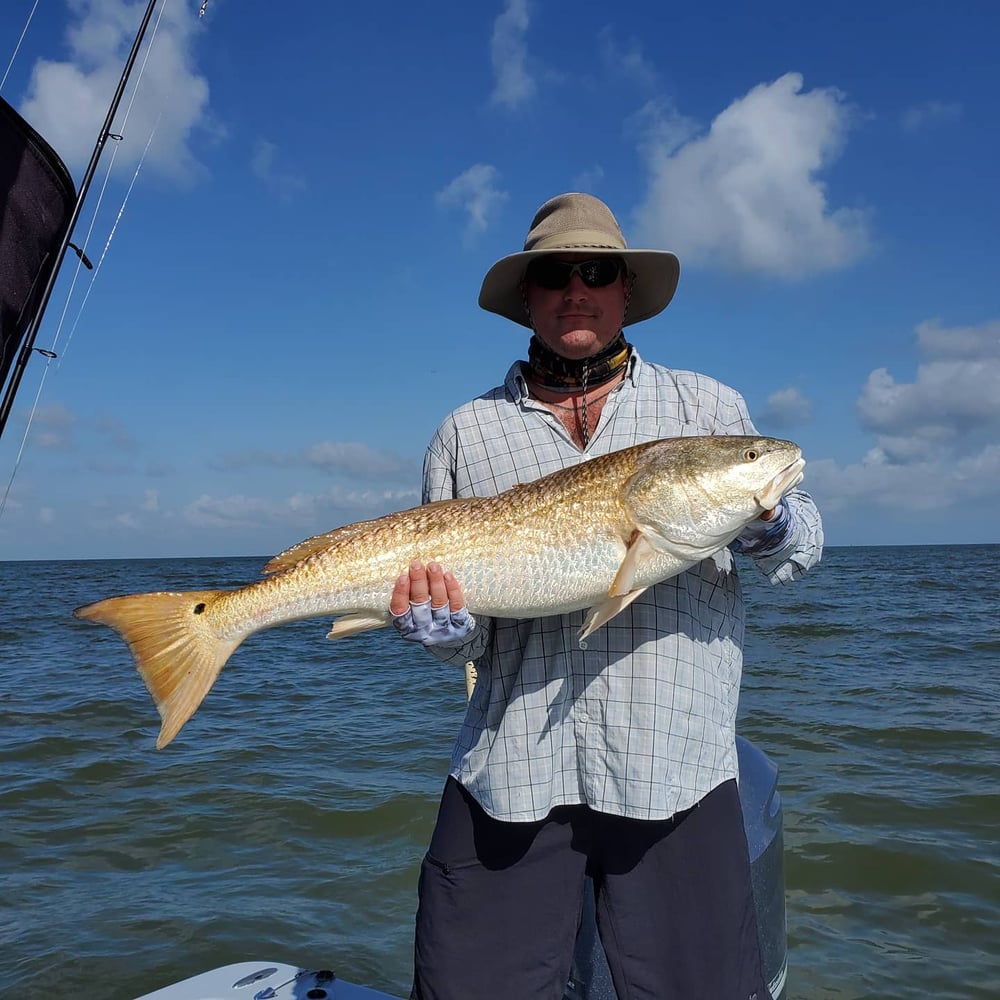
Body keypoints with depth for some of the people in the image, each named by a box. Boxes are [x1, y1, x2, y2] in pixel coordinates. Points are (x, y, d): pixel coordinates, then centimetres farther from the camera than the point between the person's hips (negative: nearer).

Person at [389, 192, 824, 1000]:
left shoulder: (707, 406, 9)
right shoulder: (466, 433, 8)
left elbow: (800, 549, 10)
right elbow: (451, 616, 9)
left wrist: (770, 522, -12)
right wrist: (442, 628, -14)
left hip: (675, 771, 0)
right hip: (509, 772, 1)